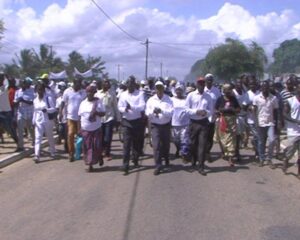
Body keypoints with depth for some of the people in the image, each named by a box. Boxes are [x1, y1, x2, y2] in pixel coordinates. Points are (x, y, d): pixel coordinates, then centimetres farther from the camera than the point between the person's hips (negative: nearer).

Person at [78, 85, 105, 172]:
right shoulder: (83, 103, 5)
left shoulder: (98, 101, -3)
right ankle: (90, 164, 12)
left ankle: (100, 157, 30)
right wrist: (79, 128, 4)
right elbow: (80, 117, 8)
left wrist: (96, 112, -24)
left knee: (97, 146, -1)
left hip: (96, 129, -2)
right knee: (87, 147, 3)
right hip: (85, 129, 2)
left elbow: (103, 113, -4)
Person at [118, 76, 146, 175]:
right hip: (126, 122, 1)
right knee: (126, 143, -6)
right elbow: (119, 107, -1)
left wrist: (132, 107, -30)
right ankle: (125, 165, -8)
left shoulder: (140, 94, -4)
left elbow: (142, 106, -15)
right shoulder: (123, 95, 4)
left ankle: (135, 160, 33)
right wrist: (124, 109, -23)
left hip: (137, 121, 0)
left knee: (136, 142, 13)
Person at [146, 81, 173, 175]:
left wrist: (162, 111, -32)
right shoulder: (151, 100, -1)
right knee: (156, 145, -9)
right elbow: (147, 113, -6)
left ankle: (166, 160, 43)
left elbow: (170, 112, -15)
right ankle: (158, 166, -5)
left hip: (166, 125, 1)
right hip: (155, 125, -1)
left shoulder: (168, 100, -4)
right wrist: (153, 111, -28)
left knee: (166, 144, 16)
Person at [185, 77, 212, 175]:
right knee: (193, 143, 13)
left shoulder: (208, 97, 6)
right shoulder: (191, 95, 0)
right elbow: (186, 109, -4)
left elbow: (211, 111, 6)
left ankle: (201, 167, -2)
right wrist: (196, 111, -17)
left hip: (204, 122, 0)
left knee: (202, 144, -5)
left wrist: (206, 112, -15)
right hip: (193, 122, 0)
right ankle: (194, 161, 38)